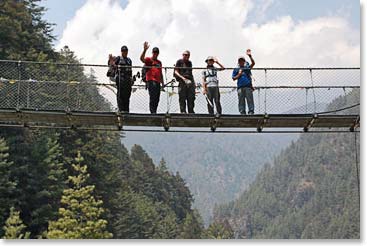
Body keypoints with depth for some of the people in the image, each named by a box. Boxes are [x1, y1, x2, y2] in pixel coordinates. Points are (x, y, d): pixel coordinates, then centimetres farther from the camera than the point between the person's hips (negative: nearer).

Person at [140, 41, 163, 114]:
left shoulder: (159, 62, 23)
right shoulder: (149, 60, 3)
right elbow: (141, 58, -18)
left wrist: (162, 82, 22)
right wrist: (145, 50, -30)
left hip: (157, 82, 7)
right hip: (151, 81, -7)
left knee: (157, 99, 6)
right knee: (153, 97, -14)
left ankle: (154, 112, 12)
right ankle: (152, 112, -16)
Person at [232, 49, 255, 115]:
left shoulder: (247, 68, 14)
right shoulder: (236, 70, 16)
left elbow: (253, 63, -3)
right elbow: (234, 78, 12)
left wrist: (250, 56, -15)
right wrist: (239, 74, -3)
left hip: (248, 86, -1)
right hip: (240, 87, 1)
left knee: (250, 100, -6)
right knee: (241, 101, 0)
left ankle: (251, 112, -6)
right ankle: (242, 113, 2)